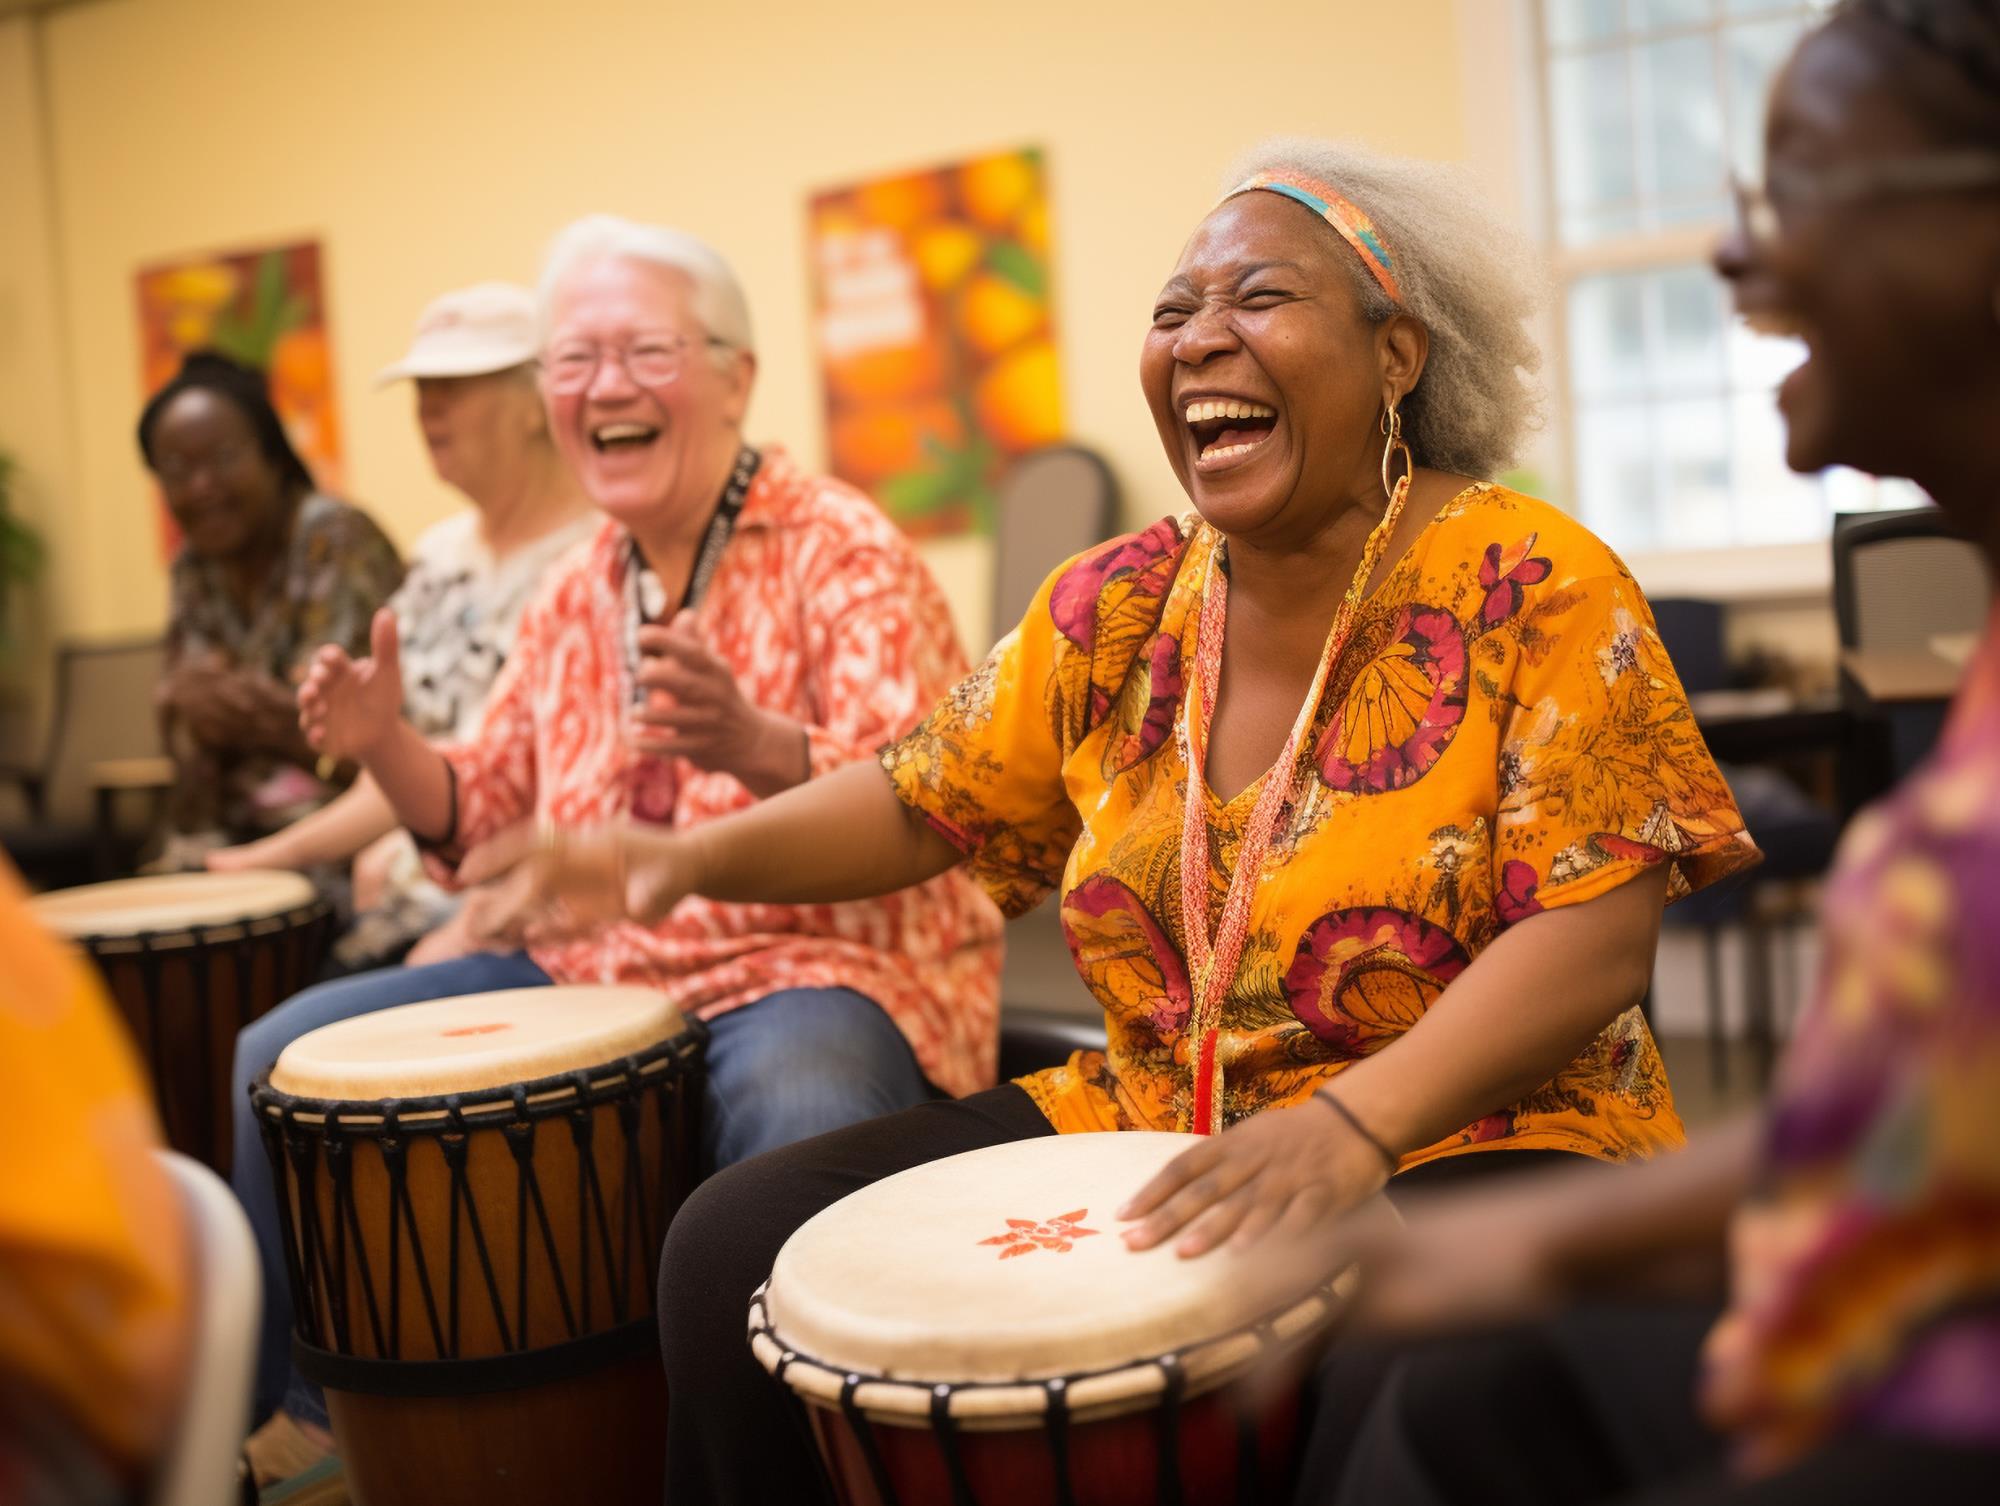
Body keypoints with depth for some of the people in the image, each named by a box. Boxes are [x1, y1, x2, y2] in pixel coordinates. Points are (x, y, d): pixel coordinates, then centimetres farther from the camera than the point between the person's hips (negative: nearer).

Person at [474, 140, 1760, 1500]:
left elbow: (1597, 935, -16)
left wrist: (1360, 1118, -31)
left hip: (1477, 1134, -4)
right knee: (737, 1243, -7)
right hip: (1149, 1118, 5)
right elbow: (924, 802, 12)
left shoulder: (1535, 588, -10)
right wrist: (696, 856, -6)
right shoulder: (1117, 610, 6)